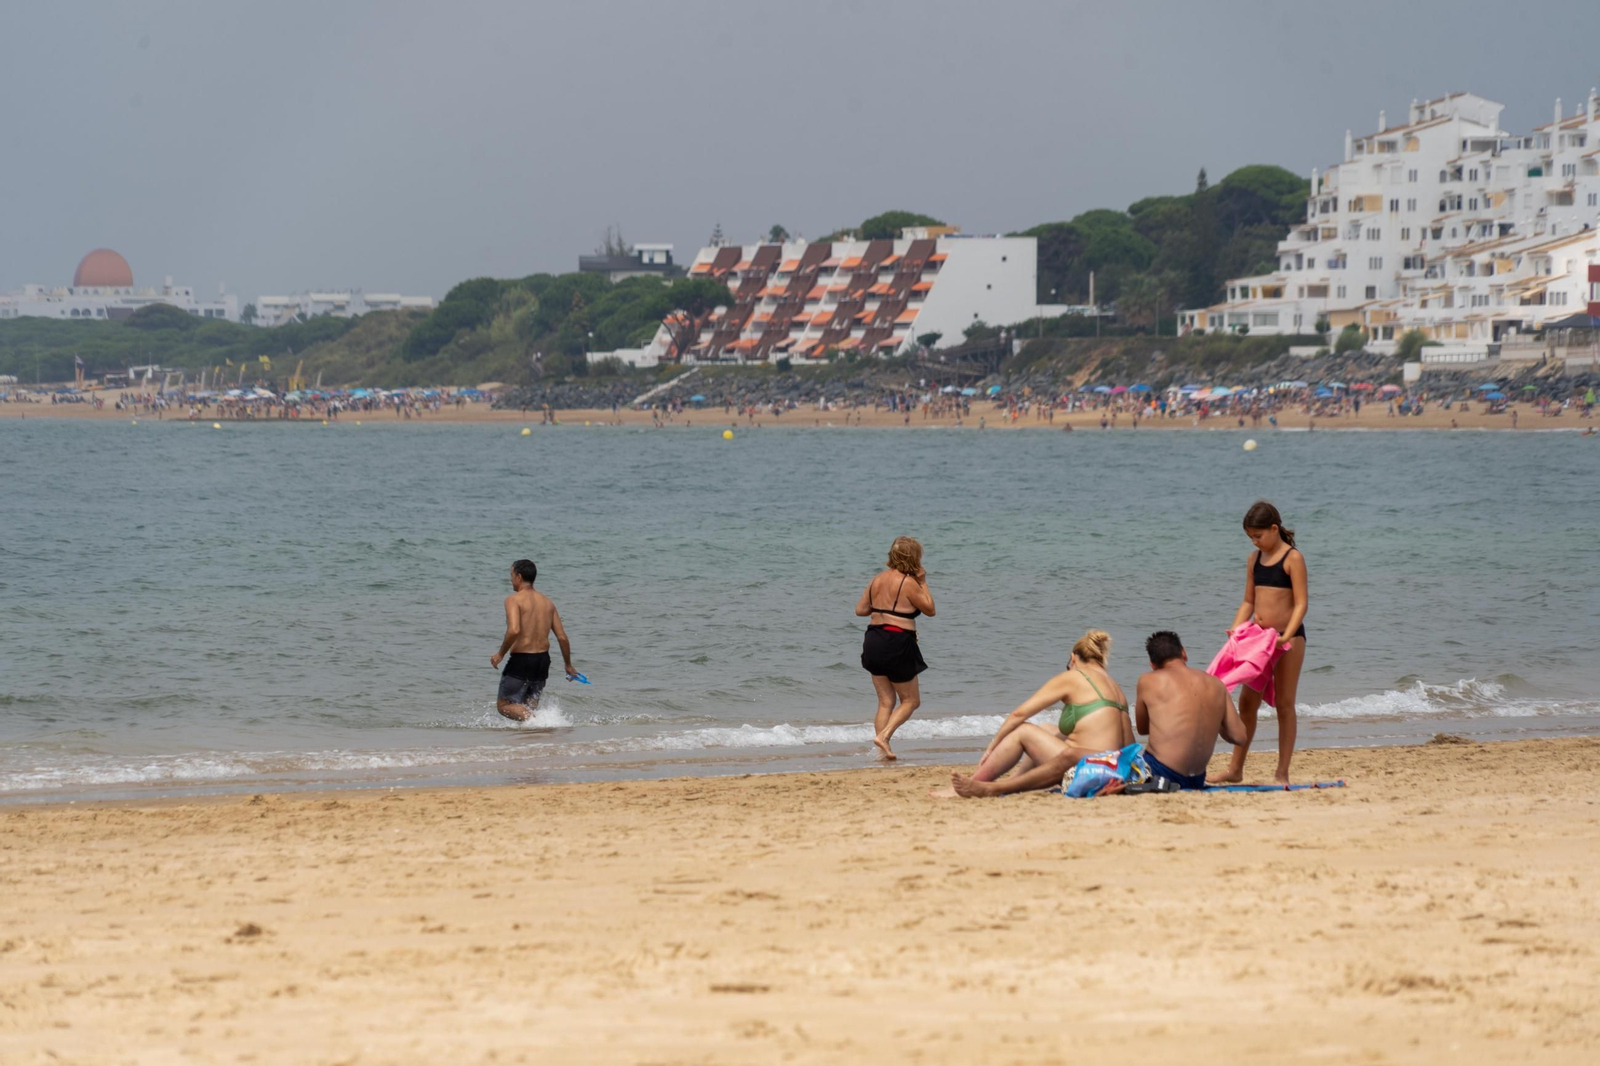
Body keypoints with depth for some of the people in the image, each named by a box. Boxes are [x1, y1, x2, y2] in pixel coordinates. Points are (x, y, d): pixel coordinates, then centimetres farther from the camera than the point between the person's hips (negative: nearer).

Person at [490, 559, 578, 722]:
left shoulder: (514, 599, -9)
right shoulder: (547, 602, 10)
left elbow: (514, 630, -25)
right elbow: (562, 637, 8)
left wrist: (500, 654, -12)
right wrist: (568, 664, 20)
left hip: (521, 660, -6)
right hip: (543, 659, 6)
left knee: (504, 705, 2)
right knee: (529, 706, 18)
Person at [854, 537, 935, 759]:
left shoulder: (877, 580, 9)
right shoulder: (908, 583, -11)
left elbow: (860, 610, 13)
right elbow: (929, 609, -2)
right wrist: (923, 583, 5)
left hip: (873, 641, 7)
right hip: (897, 644, -7)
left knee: (886, 701, 13)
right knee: (910, 700, 6)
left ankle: (883, 749, 7)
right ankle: (883, 736, -11)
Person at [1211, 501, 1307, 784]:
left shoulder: (1293, 558, -8)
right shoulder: (1255, 559, 10)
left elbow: (1301, 603, -14)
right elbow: (1248, 602, 14)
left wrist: (1287, 636, -26)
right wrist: (1235, 629, -4)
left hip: (1288, 636, -6)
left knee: (1284, 704, 0)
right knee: (1247, 702, 6)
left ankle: (1282, 774, 3)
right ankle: (1235, 769, 14)